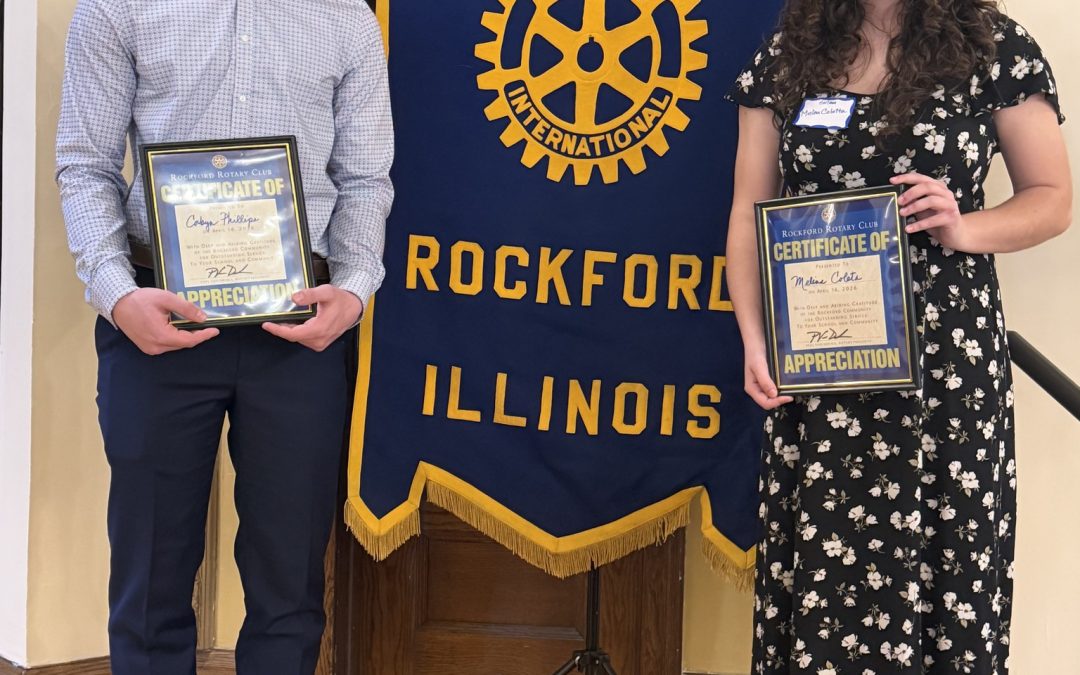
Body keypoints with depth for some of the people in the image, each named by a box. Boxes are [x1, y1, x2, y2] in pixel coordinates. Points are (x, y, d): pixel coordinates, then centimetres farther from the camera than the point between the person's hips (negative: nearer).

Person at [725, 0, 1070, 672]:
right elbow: (749, 213, 7)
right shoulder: (785, 56, 8)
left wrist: (962, 229, -15)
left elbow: (1052, 198, 5)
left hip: (946, 354, -2)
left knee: (941, 559, 1)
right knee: (822, 568, 4)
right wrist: (754, 340, -5)